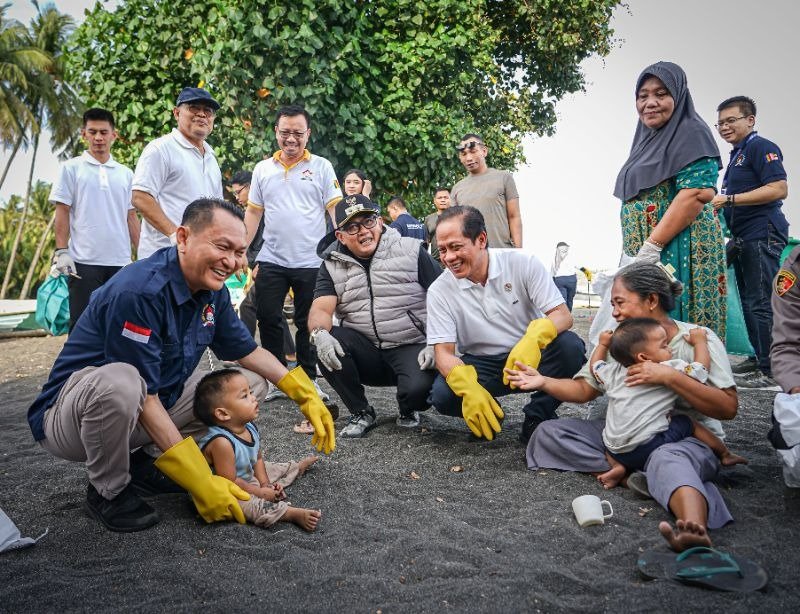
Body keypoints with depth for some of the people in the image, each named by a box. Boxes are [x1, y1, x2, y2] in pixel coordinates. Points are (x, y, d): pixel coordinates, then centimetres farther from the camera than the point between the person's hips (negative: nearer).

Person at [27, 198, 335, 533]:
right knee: (119, 382, -40)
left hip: (158, 399, 8)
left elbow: (248, 351, 9)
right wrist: (200, 481, -28)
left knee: (250, 382, 5)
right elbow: (144, 397, -29)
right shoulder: (138, 291, -30)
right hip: (70, 414, -7)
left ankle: (146, 465, 4)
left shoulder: (213, 292, -4)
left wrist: (306, 395, -2)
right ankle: (108, 491, -9)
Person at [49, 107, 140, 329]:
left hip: (120, 261, 3)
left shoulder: (125, 173, 12)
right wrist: (61, 251, -8)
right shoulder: (71, 168, 3)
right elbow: (62, 213, 1)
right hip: (84, 261, -3)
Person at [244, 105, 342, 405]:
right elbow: (253, 212, 13)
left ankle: (308, 378, 23)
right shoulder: (262, 169, 9)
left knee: (308, 323, 8)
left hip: (311, 261, -3)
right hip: (271, 260, 3)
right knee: (268, 320, 6)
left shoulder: (321, 167, 1)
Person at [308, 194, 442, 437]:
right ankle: (361, 412, -2)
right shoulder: (332, 265, 8)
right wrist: (320, 334, -29)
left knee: (419, 388, -32)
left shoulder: (412, 251, 0)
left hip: (411, 347, -2)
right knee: (327, 345, -26)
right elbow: (321, 308, -6)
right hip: (365, 351, 3)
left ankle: (408, 410, 10)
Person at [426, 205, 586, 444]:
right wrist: (469, 387, -34)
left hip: (531, 358, 0)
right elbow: (443, 351, -12)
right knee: (442, 395, -29)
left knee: (570, 346, -30)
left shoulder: (523, 263, -11)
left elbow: (563, 315, -15)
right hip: (481, 365, 0)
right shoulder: (439, 290, -8)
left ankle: (537, 417, -8)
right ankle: (486, 415, 5)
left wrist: (534, 339, -39)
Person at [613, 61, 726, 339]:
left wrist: (652, 246, -21)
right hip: (645, 254, 8)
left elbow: (699, 193, -18)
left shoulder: (690, 133, -5)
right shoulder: (649, 140, 20)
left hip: (677, 251, -8)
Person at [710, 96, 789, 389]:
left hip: (762, 235, -10)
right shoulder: (737, 155, 20)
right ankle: (759, 358, 24)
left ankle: (771, 371, -4)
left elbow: (778, 189, -20)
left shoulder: (761, 147, -8)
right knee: (749, 301, 14)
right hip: (744, 238, 10)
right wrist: (719, 205, 15)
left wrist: (729, 199, -21)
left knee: (761, 304, -9)